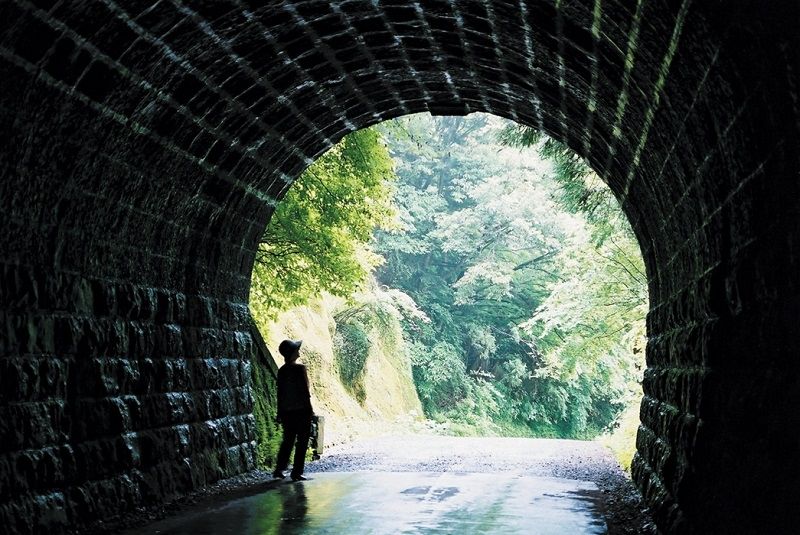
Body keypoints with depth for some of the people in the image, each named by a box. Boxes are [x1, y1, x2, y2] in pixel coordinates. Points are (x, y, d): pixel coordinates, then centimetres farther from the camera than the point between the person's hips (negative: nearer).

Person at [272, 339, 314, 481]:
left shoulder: (282, 371, 3)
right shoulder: (300, 369, -15)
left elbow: (280, 393, 7)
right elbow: (305, 391, -14)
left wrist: (280, 413, 14)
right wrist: (310, 410, -7)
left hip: (286, 411, 6)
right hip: (302, 410, -6)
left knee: (288, 440, 18)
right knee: (302, 442, 4)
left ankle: (279, 469, 18)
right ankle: (296, 472, 5)